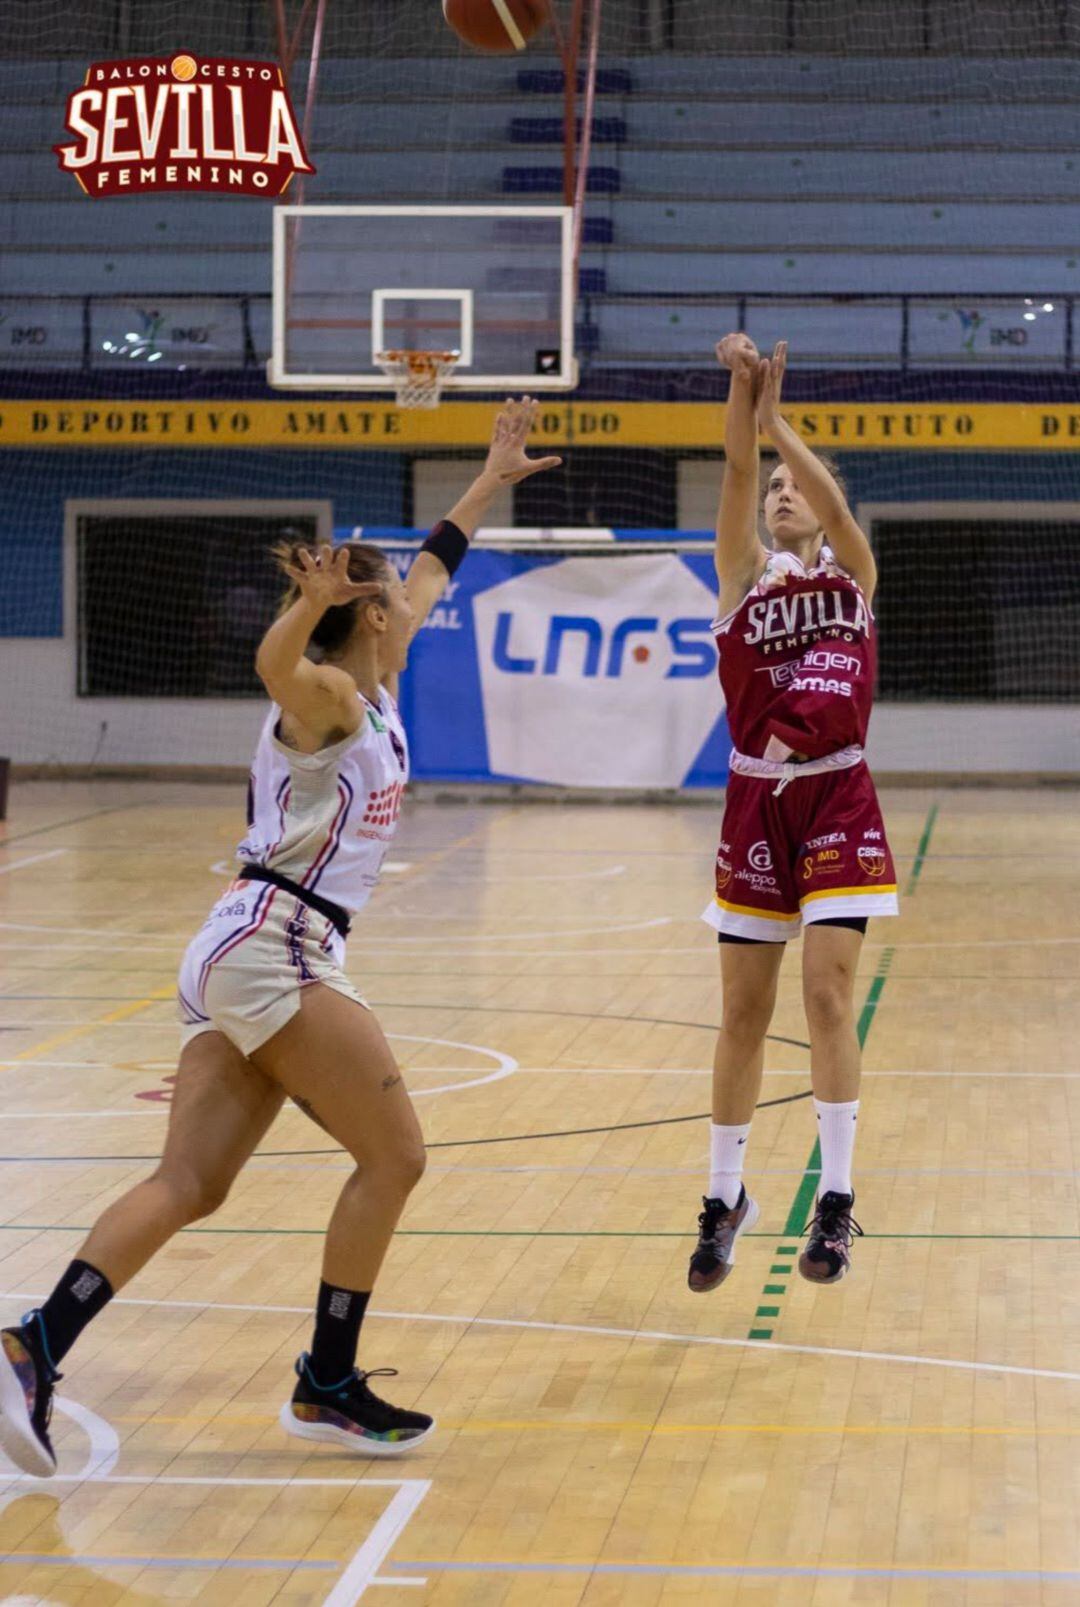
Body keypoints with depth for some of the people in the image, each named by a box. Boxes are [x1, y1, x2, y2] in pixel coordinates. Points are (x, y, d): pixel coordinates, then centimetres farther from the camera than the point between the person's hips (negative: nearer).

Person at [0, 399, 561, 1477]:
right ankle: (327, 1389, 2)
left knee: (190, 1185, 0)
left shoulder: (374, 691, 17)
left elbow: (431, 571, 34)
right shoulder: (329, 694, -8)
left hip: (250, 957, 9)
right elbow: (278, 666, -35)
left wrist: (491, 480, 43)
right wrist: (310, 604, -56)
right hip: (273, 950, -9)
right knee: (394, 1156, -4)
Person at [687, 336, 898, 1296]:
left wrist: (776, 417, -20)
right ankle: (725, 1197, 18)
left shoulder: (853, 573, 7)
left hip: (837, 800, -1)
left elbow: (832, 504, -14)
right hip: (757, 802, 1)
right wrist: (740, 393, -24)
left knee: (828, 991, -11)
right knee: (744, 1009, 5)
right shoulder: (745, 571, 8)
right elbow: (736, 480, -10)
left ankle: (836, 1199, -6)